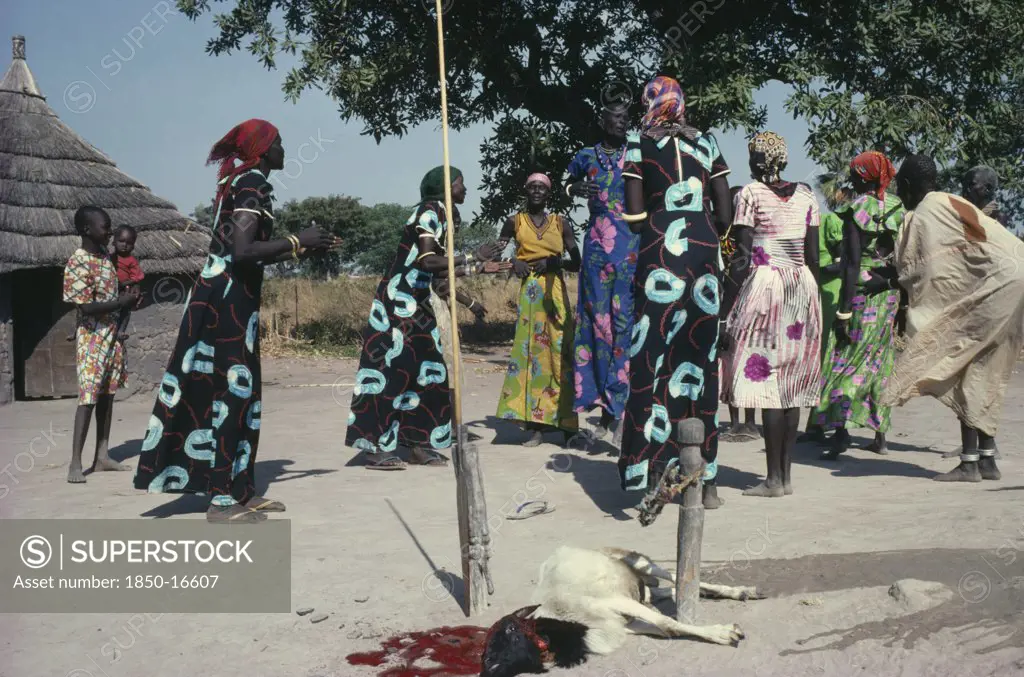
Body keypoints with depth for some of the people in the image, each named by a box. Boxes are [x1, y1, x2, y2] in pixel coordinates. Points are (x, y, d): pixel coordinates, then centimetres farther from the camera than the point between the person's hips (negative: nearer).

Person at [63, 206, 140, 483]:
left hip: (112, 334, 8)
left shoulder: (105, 256, 8)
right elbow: (87, 307, -21)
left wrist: (128, 299, 2)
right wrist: (122, 302, -16)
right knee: (89, 397, -10)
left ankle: (102, 456, 16)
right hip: (92, 337, -8)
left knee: (107, 393, 10)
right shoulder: (77, 263, -17)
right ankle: (75, 463, -6)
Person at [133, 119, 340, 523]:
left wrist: (305, 250, 20)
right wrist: (298, 241, -14)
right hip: (229, 298, -10)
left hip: (227, 296, 10)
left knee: (238, 391, 11)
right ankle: (222, 500, -2)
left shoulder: (239, 180, 18)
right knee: (233, 391, -7)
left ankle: (239, 490, 17)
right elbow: (242, 251, -24)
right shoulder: (253, 182, -12)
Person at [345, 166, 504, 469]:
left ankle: (419, 443, 12)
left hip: (415, 303, 10)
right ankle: (375, 447, -5)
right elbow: (427, 261, -24)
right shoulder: (430, 213, -13)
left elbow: (438, 271, 14)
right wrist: (472, 257, -18)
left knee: (424, 369, 7)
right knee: (391, 368, -9)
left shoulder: (442, 216, 15)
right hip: (398, 301, -10)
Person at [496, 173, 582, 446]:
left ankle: (567, 423, 3)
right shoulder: (515, 222, 10)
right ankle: (536, 426, -7)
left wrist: (553, 262, -10)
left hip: (555, 293, 0)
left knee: (560, 354, -4)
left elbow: (577, 262, 8)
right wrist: (513, 262, -1)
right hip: (528, 293, 0)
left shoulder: (561, 224, 10)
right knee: (529, 352, -7)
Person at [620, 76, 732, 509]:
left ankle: (659, 469, -7)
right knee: (702, 360, 8)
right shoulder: (706, 143, 12)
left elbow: (634, 215, -5)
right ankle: (706, 480, 13)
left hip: (659, 252, -3)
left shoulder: (638, 143, 3)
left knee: (657, 357, 0)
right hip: (705, 254, 3)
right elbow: (726, 214, 7)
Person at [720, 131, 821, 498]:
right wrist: (813, 299, 19)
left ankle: (774, 478, -5)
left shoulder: (751, 193, -4)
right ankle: (786, 473, 11)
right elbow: (813, 255, 11)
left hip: (764, 283, -6)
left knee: (765, 377, -4)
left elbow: (742, 255, -9)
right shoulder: (806, 195, 11)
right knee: (792, 379, 8)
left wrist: (727, 305, -6)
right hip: (802, 286, 6)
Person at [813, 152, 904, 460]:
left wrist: (843, 311, -15)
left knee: (846, 359, -3)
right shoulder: (898, 208, 8)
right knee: (880, 362, 13)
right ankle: (880, 435, 17)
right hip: (890, 292, 6)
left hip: (862, 291, -6)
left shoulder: (857, 209, -10)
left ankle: (840, 428, -14)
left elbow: (852, 263, -15)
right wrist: (902, 301, 17)